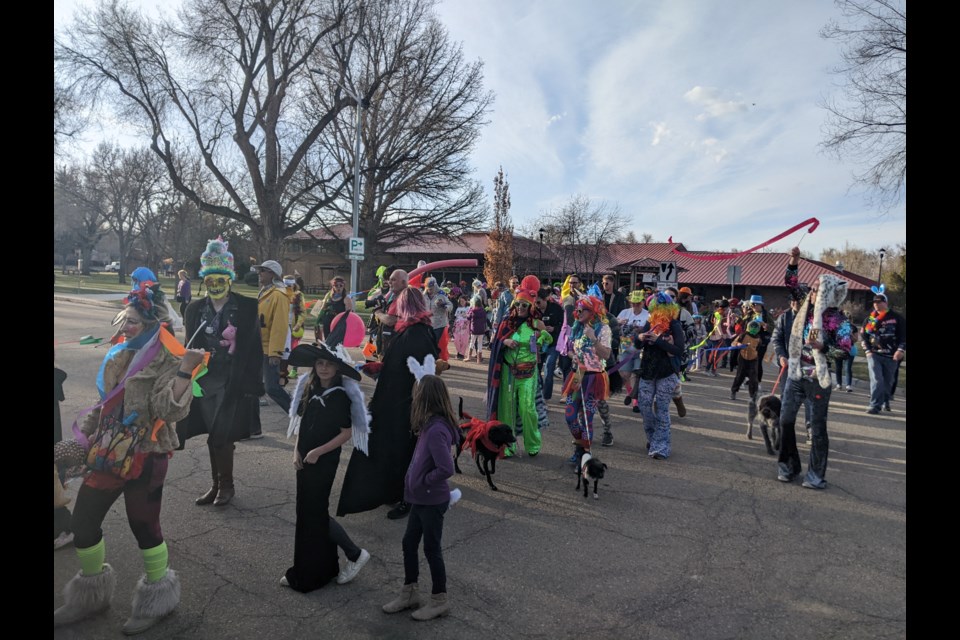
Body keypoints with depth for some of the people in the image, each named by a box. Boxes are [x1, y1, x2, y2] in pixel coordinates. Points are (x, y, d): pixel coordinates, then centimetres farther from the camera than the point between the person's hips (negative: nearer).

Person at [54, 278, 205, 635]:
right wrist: (86, 435, 17)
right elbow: (108, 403, 20)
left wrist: (185, 372, -39)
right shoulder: (119, 355, 8)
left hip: (144, 458, -7)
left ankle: (156, 600, 26)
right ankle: (91, 594, 38)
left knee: (143, 527, 4)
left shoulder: (167, 362, -14)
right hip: (107, 454, 7)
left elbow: (172, 410, -28)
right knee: (82, 522, 13)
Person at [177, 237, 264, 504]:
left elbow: (254, 348, -6)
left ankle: (226, 485, 16)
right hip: (204, 382, 4)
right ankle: (217, 485, 27)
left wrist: (252, 383, -8)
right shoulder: (195, 309, 6)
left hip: (232, 383, -4)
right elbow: (189, 347, 10)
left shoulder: (247, 307, -6)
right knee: (215, 437, 12)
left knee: (221, 437, -5)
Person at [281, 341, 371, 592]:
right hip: (305, 459, 6)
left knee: (315, 512, -1)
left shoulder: (340, 395, -15)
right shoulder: (309, 387, 2)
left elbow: (347, 433, -14)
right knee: (307, 511, 13)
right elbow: (301, 421, 10)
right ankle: (307, 570, 29)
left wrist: (318, 452, -15)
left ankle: (355, 554, 15)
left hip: (325, 460, -6)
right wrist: (297, 451, -1)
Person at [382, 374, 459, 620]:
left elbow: (446, 469, -34)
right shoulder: (431, 425, 1)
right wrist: (415, 479, 4)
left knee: (431, 549, 8)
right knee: (409, 543, 19)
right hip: (421, 498, 9)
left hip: (432, 501, -9)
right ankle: (410, 593, 36)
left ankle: (439, 600, 28)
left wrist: (424, 480, -19)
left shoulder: (436, 430, -28)